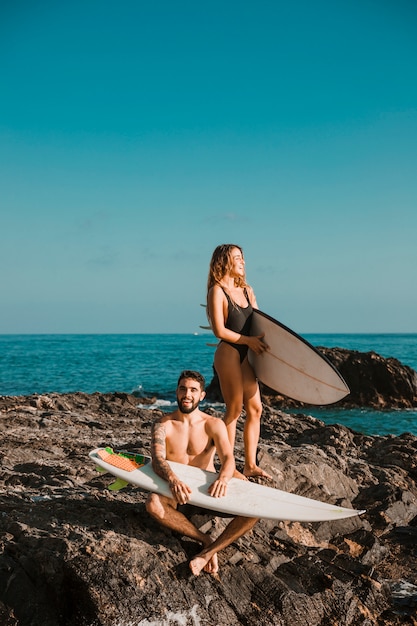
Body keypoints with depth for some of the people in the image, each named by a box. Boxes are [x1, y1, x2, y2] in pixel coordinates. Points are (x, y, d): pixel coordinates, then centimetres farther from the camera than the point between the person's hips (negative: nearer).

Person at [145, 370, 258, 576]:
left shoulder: (214, 425, -1)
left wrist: (223, 478, -40)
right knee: (153, 503, -36)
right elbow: (157, 459, -19)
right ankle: (206, 541, -25)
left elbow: (228, 458, -15)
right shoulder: (163, 424, -3)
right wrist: (172, 479, -42)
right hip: (176, 494, -1)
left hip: (208, 492, 1)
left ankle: (208, 552, -29)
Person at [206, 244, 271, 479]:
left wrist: (263, 342, -2)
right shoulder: (217, 290, -8)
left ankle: (250, 465, 13)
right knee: (234, 409, -3)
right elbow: (220, 331, -14)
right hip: (228, 353, -7)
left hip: (245, 354, 7)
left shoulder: (246, 290, 15)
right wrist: (249, 340, -13)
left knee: (255, 408, 6)